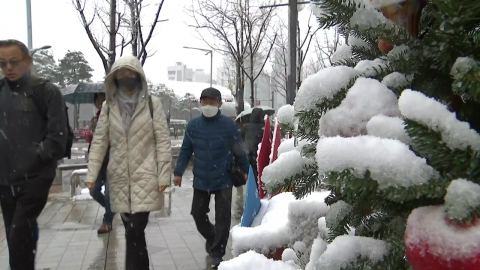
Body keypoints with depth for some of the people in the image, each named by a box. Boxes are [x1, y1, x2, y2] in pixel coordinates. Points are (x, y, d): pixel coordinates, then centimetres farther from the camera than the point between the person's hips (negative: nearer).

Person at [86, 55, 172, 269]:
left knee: (134, 231, -8)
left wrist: (163, 175, -9)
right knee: (133, 231, 11)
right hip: (119, 178, 3)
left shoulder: (152, 103, -2)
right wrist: (92, 174, -2)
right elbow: (99, 142, 6)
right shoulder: (108, 106, 6)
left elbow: (163, 141, -4)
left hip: (145, 177, -3)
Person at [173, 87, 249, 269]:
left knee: (222, 217, 1)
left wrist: (246, 171, 1)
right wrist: (178, 172, 1)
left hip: (223, 180, -3)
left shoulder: (229, 124, -7)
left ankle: (217, 254, 15)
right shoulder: (193, 125, -2)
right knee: (198, 213, 14)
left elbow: (238, 151, 0)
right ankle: (211, 238, 41)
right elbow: (185, 151, 5)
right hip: (200, 180, 3)